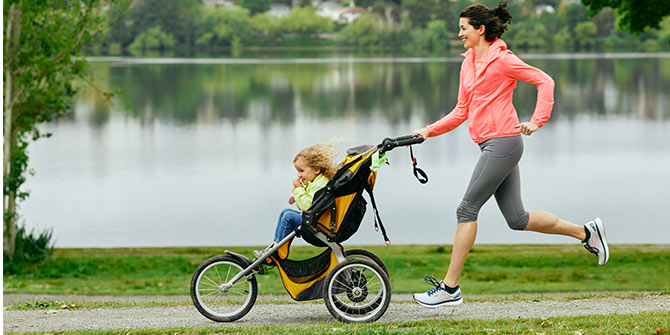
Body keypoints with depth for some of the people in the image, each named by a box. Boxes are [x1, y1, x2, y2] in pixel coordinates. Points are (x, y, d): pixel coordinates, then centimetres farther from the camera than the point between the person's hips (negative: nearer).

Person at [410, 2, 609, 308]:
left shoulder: (501, 59, -7)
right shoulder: (468, 63, 18)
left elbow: (544, 81, -8)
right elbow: (461, 111, 21)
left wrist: (537, 121, -15)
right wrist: (429, 131, 11)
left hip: (502, 142, -9)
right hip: (492, 145, 9)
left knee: (467, 210, -9)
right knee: (517, 218, 9)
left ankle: (450, 288, -5)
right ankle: (586, 233, 21)